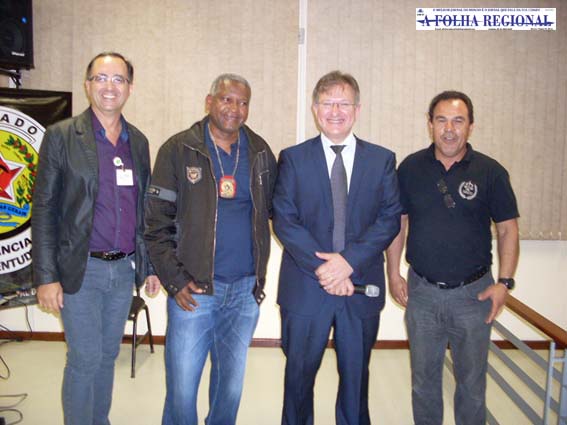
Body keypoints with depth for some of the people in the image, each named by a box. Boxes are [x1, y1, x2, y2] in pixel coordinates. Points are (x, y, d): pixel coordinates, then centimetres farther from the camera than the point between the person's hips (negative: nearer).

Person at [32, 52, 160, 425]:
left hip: (124, 269, 4)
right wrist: (46, 276, -11)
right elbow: (44, 209, -7)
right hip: (81, 269, -4)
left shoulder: (138, 141, 8)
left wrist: (150, 264, 11)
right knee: (85, 359, 1)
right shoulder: (62, 136, -5)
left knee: (108, 354, 16)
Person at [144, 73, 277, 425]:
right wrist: (174, 280, -10)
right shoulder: (179, 150, -3)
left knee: (232, 384, 15)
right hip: (193, 289, -3)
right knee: (182, 385, 3)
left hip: (246, 289, 3)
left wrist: (261, 274, 4)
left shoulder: (260, 152, 6)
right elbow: (157, 222, -4)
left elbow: (276, 209, 13)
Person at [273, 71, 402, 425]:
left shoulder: (382, 159, 4)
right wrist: (322, 268, -16)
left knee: (356, 376, 16)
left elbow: (390, 219, -3)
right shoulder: (293, 158, 1)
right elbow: (284, 220, -6)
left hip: (362, 288, 1)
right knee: (299, 373, 13)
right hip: (305, 288, -1)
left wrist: (349, 261, -16)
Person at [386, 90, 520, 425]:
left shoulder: (491, 172, -5)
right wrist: (393, 273, 0)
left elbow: (508, 228, -1)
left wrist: (505, 282, -9)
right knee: (424, 378, 16)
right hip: (421, 290, 1)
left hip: (474, 293, -1)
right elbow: (397, 222, 4)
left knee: (472, 380, 13)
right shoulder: (411, 168, -1)